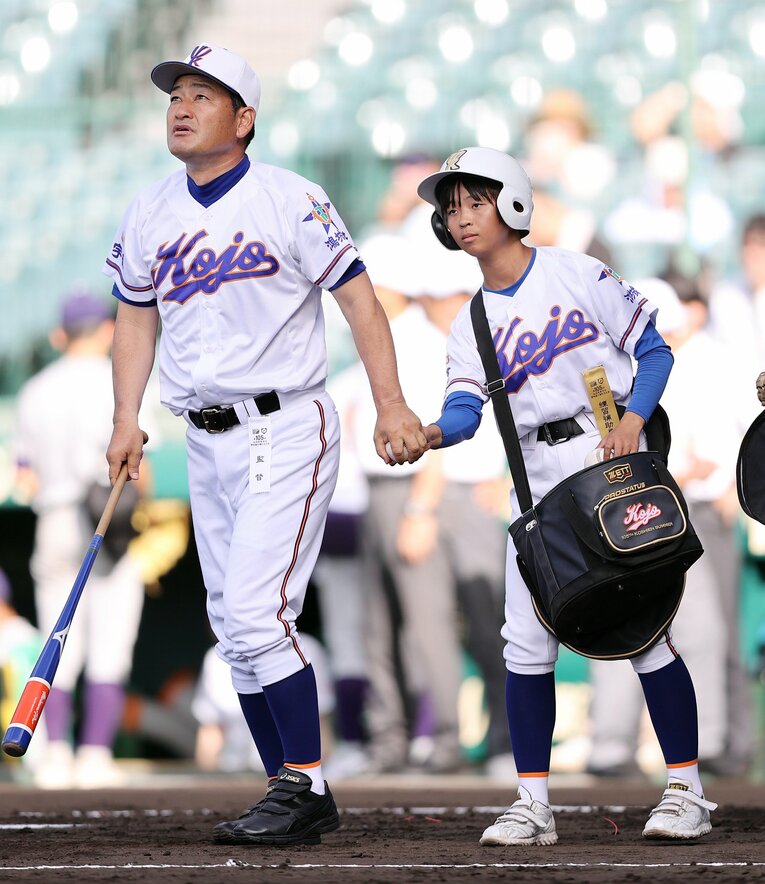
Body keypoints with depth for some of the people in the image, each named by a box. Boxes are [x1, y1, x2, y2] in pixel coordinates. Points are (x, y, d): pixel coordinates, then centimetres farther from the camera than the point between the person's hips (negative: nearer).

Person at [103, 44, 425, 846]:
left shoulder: (290, 201, -9)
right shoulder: (149, 215, 8)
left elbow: (358, 299, -8)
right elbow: (136, 318, 16)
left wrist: (390, 407, -18)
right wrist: (126, 420, 4)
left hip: (285, 432, -7)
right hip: (207, 443, 7)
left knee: (256, 612, -17)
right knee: (234, 632, 7)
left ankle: (304, 787, -7)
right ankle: (296, 800, 15)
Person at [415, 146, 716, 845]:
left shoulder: (578, 275, -1)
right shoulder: (471, 326, 9)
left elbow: (654, 349, 1)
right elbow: (465, 407, -6)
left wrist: (634, 418, -15)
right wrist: (430, 433, -29)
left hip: (609, 457, -4)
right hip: (537, 477, 4)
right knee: (526, 640, -2)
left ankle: (687, 789, 2)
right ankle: (533, 804, 4)